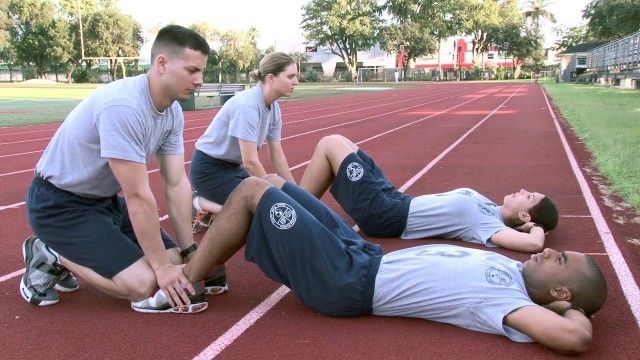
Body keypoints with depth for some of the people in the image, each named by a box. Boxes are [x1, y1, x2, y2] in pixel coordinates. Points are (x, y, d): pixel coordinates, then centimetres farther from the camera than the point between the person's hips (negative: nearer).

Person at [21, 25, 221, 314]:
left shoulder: (173, 113, -5)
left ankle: (67, 257, 15)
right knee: (142, 282, -20)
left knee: (173, 261, 3)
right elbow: (138, 196, -28)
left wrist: (189, 252, -4)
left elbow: (176, 184, -2)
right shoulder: (123, 107, -32)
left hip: (105, 199, 9)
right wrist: (161, 266, -21)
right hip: (59, 203, -9)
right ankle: (50, 256, 3)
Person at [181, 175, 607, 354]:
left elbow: (578, 337, -35)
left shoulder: (507, 299, -21)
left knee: (252, 191, -9)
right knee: (271, 182, 13)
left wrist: (575, 310, -16)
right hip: (362, 254, 9)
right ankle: (203, 262, 28)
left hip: (346, 282, -9)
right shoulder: (513, 271, 4)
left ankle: (184, 285, 8)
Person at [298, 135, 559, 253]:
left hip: (380, 214, -9)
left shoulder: (485, 223, -24)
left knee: (331, 143, -6)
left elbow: (535, 243, -37)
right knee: (340, 145, 16)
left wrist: (538, 226, -18)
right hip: (397, 201, 9)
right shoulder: (490, 208, 1)